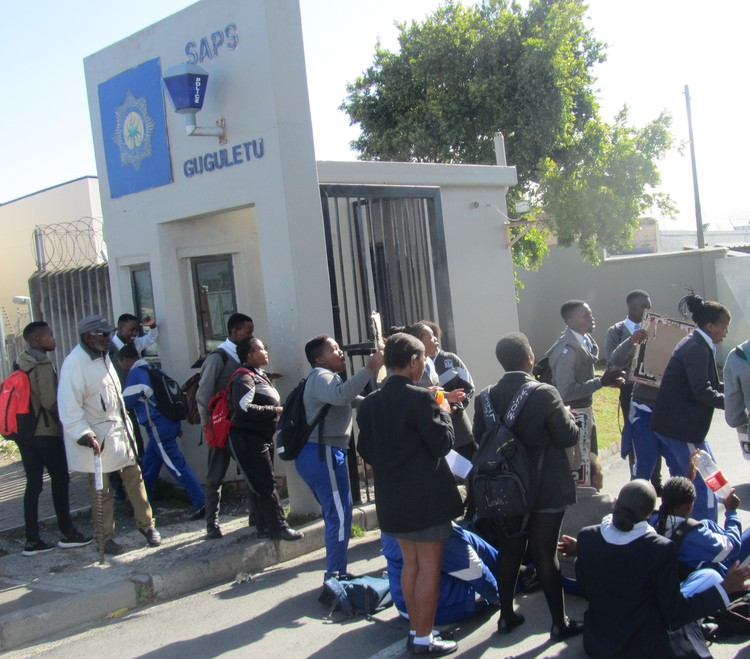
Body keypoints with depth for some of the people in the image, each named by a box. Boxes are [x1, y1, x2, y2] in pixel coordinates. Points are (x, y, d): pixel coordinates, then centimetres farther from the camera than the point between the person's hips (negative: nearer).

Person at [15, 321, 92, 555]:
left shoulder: (20, 364, 10)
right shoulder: (43, 365, -14)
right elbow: (50, 401, -20)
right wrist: (62, 420, -3)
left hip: (24, 432, 7)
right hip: (46, 431, -7)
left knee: (33, 483, 8)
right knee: (60, 480, 4)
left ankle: (32, 540, 8)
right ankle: (67, 533, 11)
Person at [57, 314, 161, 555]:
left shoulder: (103, 355, 9)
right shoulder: (75, 363, -19)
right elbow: (69, 407, -22)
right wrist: (84, 435, -28)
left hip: (119, 429, 8)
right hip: (96, 437, -8)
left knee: (134, 477, 10)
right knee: (100, 490, 3)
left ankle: (146, 524, 21)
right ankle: (105, 537, 15)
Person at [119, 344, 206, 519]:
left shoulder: (135, 374, -11)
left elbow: (125, 403, -7)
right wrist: (177, 424, 23)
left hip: (158, 426, -9)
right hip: (169, 422, 9)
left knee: (177, 466, -9)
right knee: (149, 465, 19)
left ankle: (201, 503, -11)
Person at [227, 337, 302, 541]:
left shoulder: (260, 375, 16)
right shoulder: (245, 378, -15)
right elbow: (244, 408, -28)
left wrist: (278, 410, 10)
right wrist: (274, 411, -22)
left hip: (261, 438, 10)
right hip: (248, 440, -10)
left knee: (263, 484, 14)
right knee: (265, 484, -7)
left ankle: (266, 524, 22)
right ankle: (278, 528, -3)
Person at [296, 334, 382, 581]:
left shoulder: (328, 378, 24)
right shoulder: (320, 376, -10)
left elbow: (351, 399, 26)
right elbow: (342, 395, -32)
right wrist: (369, 368, -31)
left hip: (321, 453, 11)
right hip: (323, 453, -11)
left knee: (335, 515, 17)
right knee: (340, 515, -8)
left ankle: (336, 575, 24)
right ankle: (335, 578, -3)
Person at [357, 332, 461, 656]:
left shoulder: (369, 403, 4)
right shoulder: (420, 398, -18)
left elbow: (365, 451, 9)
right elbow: (443, 442, -14)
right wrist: (443, 412, 1)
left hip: (392, 497, 7)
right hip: (426, 496, -7)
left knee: (410, 563, 18)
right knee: (429, 567, 3)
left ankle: (415, 630, 26)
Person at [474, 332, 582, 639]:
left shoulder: (486, 397, -5)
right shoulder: (545, 394, -18)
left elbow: (479, 439, 4)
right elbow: (569, 437, -13)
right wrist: (567, 415, 6)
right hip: (545, 492, -4)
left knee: (508, 554, 15)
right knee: (546, 555, 6)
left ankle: (506, 616, 26)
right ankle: (559, 623, 16)